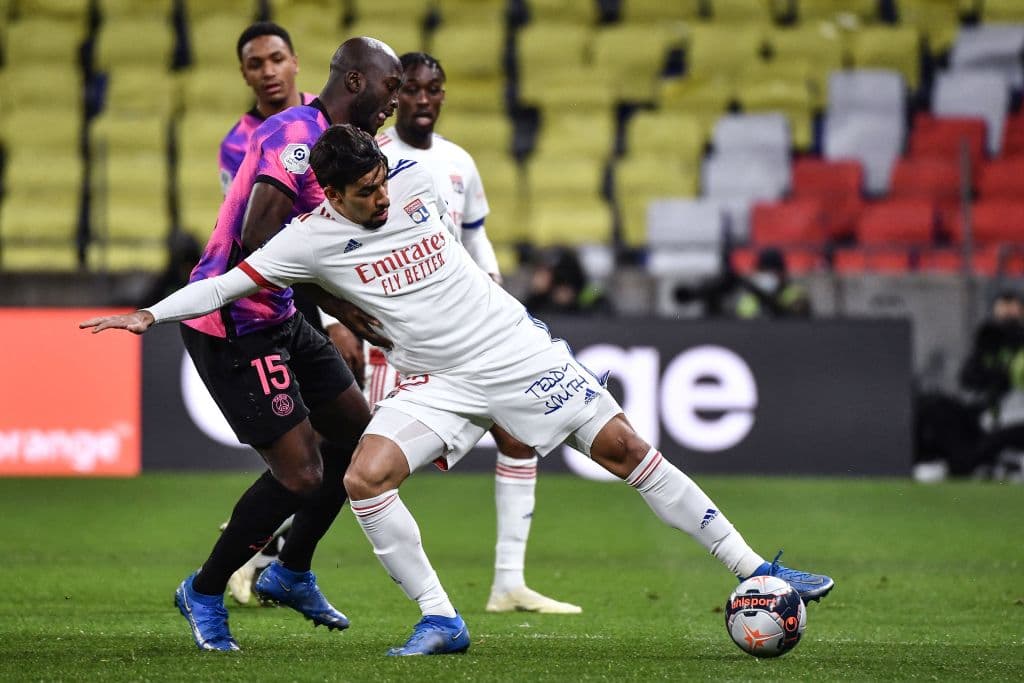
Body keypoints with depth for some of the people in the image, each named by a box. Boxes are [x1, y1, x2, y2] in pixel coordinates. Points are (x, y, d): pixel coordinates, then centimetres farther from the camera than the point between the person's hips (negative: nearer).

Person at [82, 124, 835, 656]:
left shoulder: (417, 178, -4)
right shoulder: (310, 239, -9)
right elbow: (232, 282, -9)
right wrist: (151, 314, -16)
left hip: (518, 353, 0)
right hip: (438, 385, 0)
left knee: (622, 446, -4)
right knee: (363, 478, -23)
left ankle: (752, 569, 2)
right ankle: (441, 620, -12)